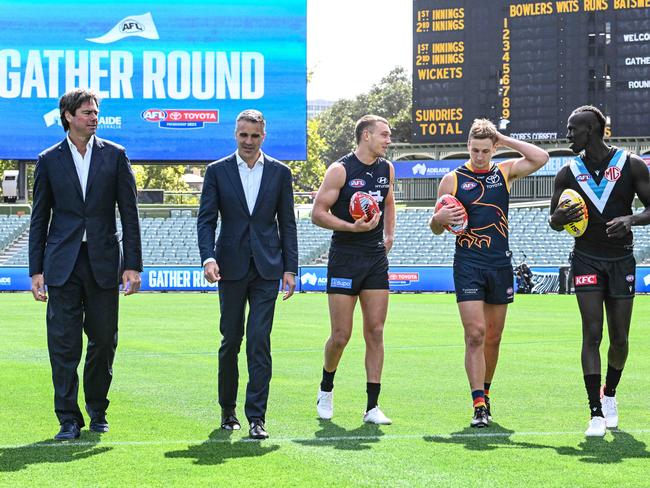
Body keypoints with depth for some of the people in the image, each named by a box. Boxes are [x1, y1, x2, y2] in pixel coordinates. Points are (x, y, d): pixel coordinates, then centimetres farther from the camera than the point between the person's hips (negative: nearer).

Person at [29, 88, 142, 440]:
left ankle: (97, 410, 25)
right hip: (63, 263, -1)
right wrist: (36, 270, 2)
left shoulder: (114, 156, 5)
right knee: (63, 344, -4)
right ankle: (68, 419, 1)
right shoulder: (49, 160, 5)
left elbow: (129, 212, 4)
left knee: (104, 340, 7)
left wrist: (132, 264, -2)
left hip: (103, 262, 1)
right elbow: (39, 219, 7)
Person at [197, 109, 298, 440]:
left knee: (259, 342, -7)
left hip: (267, 268, 0)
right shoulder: (217, 171, 4)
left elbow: (287, 224, 8)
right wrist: (209, 258, -15)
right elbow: (206, 220, 0)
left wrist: (290, 268, 1)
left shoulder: (279, 172, 7)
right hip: (231, 267, 0)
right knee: (230, 341, 8)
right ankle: (228, 409, 24)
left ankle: (257, 417, -7)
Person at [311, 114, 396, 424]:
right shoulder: (340, 170, -10)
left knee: (375, 333, 0)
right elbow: (318, 213, -10)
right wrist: (352, 227, -21)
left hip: (376, 259, 5)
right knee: (341, 336, -3)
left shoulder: (386, 169, 10)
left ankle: (372, 407, 2)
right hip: (345, 258, -5)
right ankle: (326, 389, 24)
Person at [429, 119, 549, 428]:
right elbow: (436, 228, 7)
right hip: (468, 265, -3)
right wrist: (440, 219, -16)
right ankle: (479, 406, -16)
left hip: (500, 264, 3)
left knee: (493, 337, 9)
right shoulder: (452, 180, 2)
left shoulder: (505, 172, 8)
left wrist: (505, 140, -3)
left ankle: (484, 393, 26)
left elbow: (541, 158, -7)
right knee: (475, 334, -13)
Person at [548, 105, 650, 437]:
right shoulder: (568, 173, 2)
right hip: (587, 260, 0)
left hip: (621, 260, 0)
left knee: (619, 339, 5)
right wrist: (562, 218, -14)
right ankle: (596, 413, -10)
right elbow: (553, 221, 10)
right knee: (592, 334, -11)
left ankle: (609, 395, 32)